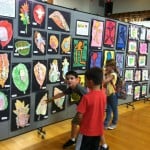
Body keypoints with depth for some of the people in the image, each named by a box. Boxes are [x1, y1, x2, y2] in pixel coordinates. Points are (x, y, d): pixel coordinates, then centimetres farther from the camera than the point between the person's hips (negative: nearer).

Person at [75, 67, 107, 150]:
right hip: (98, 130, 5)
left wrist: (82, 123, -3)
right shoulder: (103, 95, -7)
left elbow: (80, 116, -19)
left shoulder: (87, 97, -24)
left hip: (86, 130, -5)